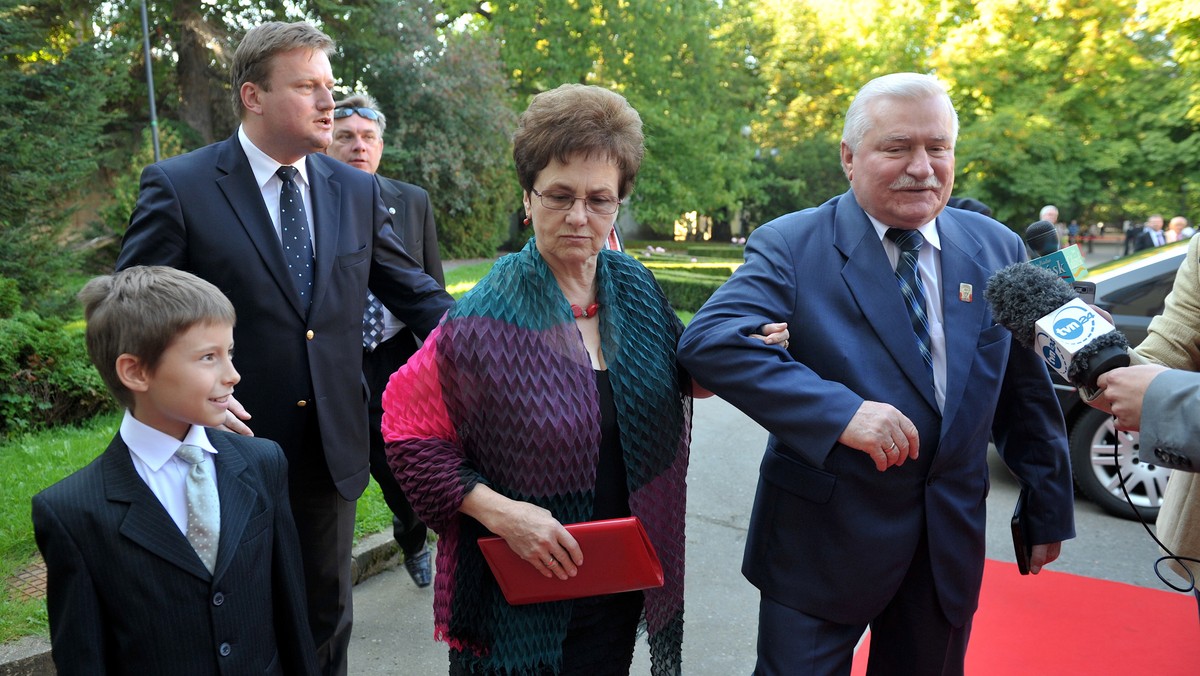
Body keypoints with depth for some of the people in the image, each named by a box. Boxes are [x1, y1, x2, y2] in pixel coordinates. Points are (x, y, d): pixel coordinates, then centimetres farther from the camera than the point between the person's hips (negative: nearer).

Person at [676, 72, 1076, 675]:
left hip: (952, 540, 4)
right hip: (821, 539, -4)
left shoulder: (998, 249, 4)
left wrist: (1048, 508, 14)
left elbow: (1025, 394, 10)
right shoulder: (789, 246, -10)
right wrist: (840, 410, -33)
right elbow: (708, 341, -26)